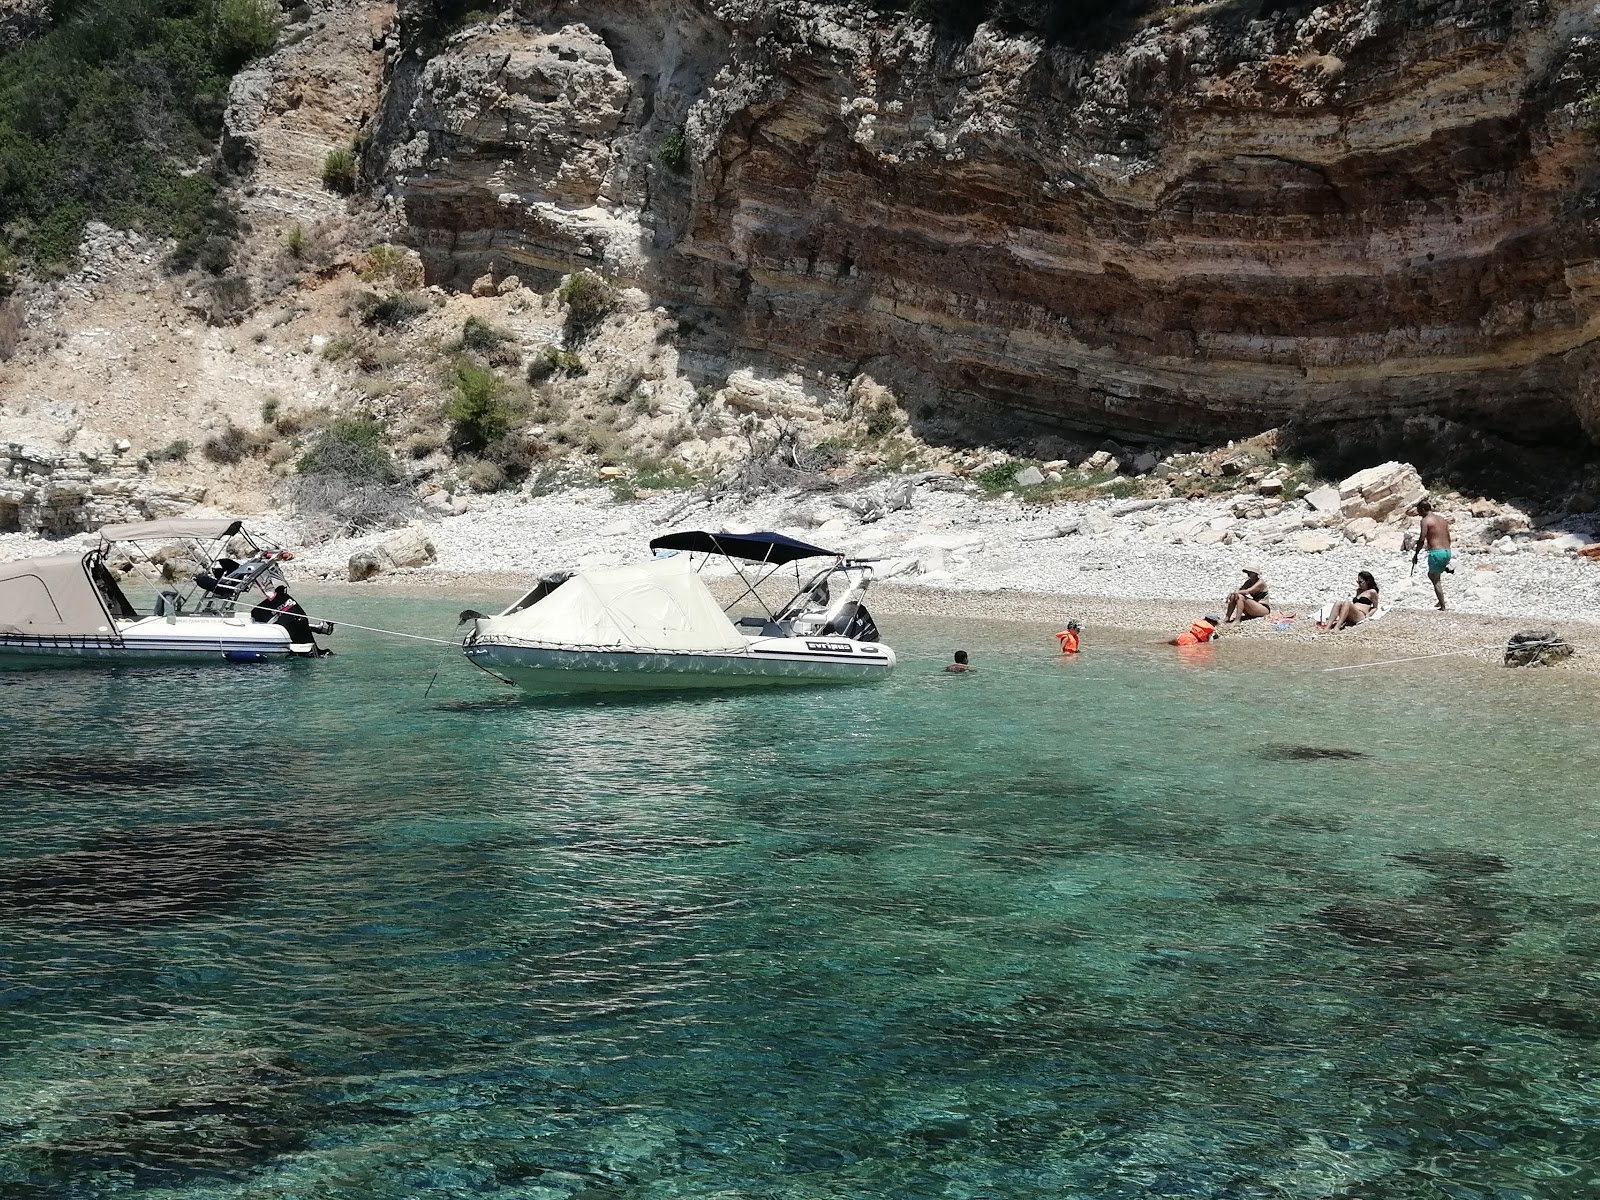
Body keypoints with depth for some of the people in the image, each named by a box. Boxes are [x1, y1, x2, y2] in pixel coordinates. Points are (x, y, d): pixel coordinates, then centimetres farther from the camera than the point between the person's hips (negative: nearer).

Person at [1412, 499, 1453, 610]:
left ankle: (1443, 607, -2)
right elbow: (1448, 538, 20)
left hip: (1436, 552, -8)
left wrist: (1416, 555, -4)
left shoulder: (1426, 520, -6)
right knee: (1431, 575, 26)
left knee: (1436, 580, 1)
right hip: (1447, 552, 8)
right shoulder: (1442, 519, 17)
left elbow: (1421, 540, -12)